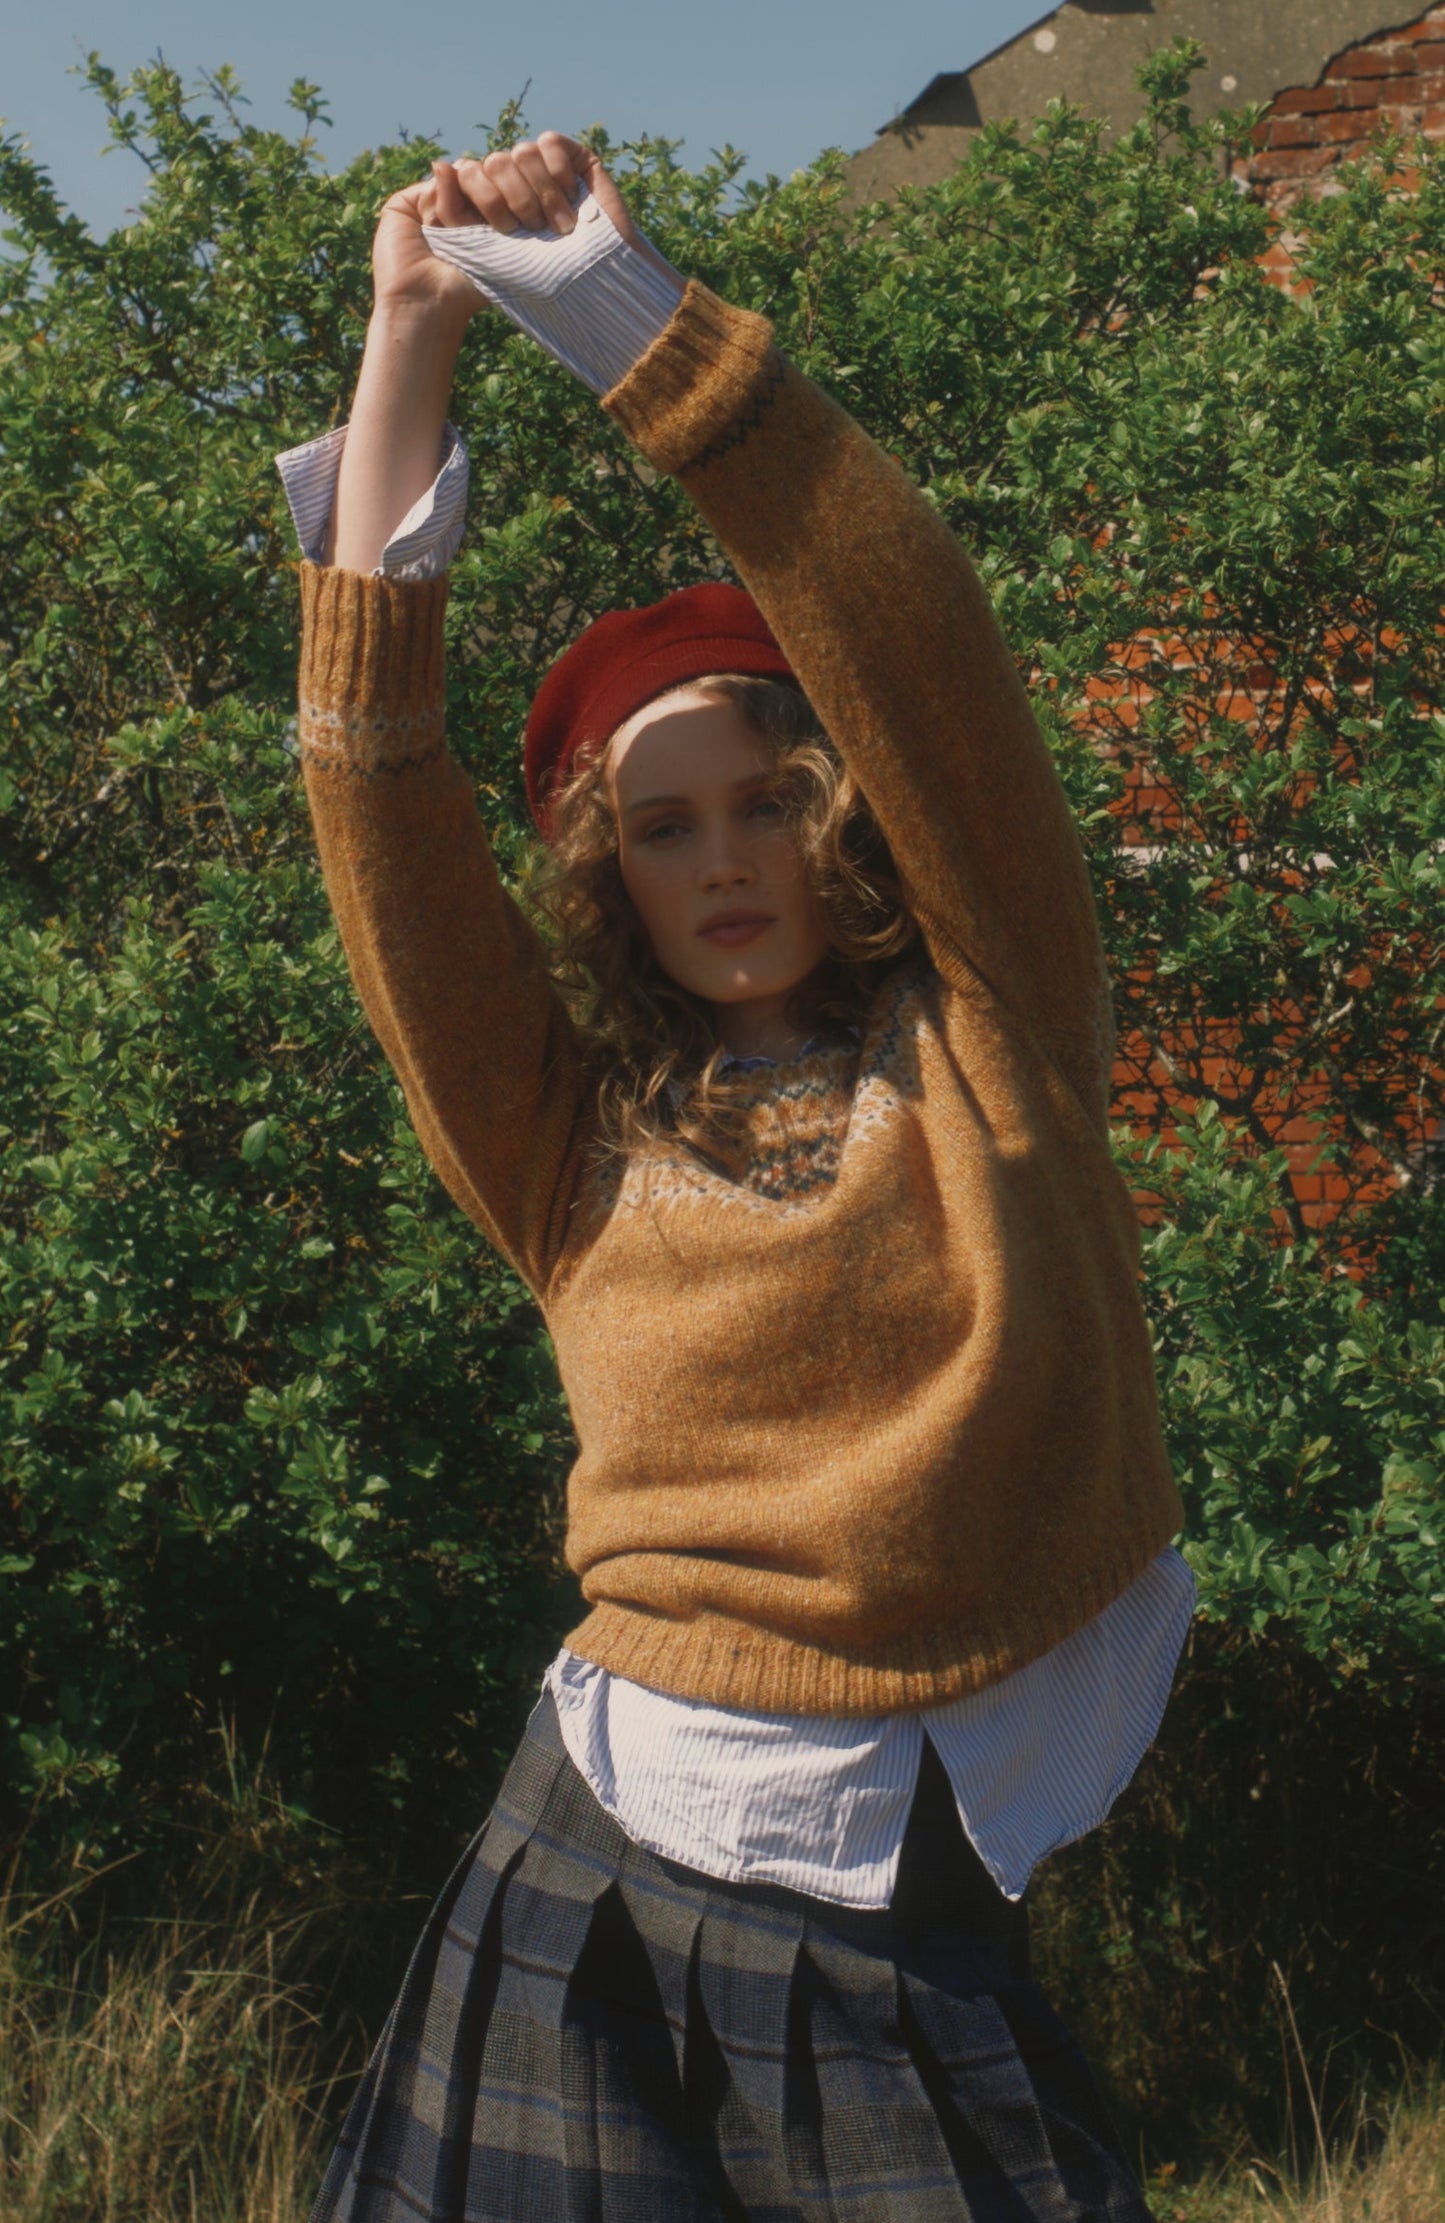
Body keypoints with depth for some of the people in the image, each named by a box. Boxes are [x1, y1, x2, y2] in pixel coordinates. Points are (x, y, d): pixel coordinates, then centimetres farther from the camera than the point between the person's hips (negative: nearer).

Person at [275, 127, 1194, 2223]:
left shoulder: (989, 1045, 4)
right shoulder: (575, 1135, 6)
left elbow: (911, 641, -7)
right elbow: (384, 809, -2)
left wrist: (614, 296, -10)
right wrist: (409, 340, -2)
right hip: (600, 1875, 1)